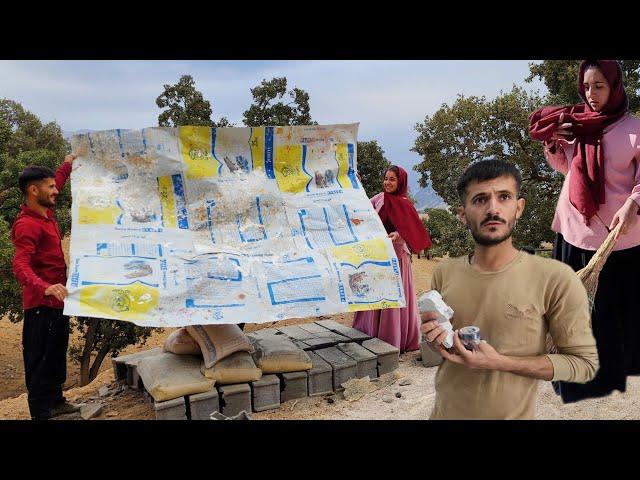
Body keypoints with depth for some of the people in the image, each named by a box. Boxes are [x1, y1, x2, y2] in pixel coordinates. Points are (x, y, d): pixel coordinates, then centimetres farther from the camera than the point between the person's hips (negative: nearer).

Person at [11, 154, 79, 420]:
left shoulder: (46, 213, 6)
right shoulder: (27, 225, -21)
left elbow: (54, 183, 28)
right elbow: (21, 265, -33)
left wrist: (68, 164, 30)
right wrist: (45, 288, -49)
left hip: (57, 300, 10)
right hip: (41, 304, -10)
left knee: (58, 354, 20)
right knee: (40, 359, 0)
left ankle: (56, 401, 35)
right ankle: (40, 413, 10)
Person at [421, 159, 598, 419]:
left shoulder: (556, 279, -18)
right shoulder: (443, 274, -5)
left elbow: (584, 363, -11)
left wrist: (500, 362, -21)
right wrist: (436, 340, -15)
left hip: (512, 414, -3)